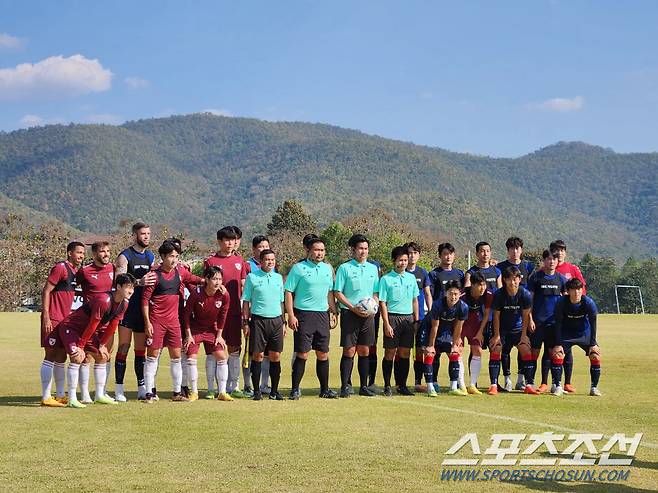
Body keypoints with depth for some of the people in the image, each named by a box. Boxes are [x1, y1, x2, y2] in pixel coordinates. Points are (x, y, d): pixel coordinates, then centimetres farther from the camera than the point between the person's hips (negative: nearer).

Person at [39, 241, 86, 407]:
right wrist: (46, 317, -18)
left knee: (61, 357, 12)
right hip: (52, 319, -9)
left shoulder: (76, 271, 15)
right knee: (50, 355, -6)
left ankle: (60, 396, 19)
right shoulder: (60, 268, -11)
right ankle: (46, 397, -4)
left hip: (65, 319, 9)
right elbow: (46, 291, -14)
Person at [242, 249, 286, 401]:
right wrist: (245, 322, -4)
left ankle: (274, 391, 10)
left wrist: (283, 322, 15)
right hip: (258, 320, -3)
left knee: (276, 356, 2)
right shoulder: (252, 277, 2)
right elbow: (246, 301, 2)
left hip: (276, 320, 3)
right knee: (258, 356, -1)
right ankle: (256, 391, 6)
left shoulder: (278, 277, 13)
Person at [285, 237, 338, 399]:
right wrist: (291, 315, -12)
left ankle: (324, 389, 15)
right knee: (302, 354, -5)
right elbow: (288, 292, -5)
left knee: (323, 354, 7)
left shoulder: (328, 268, 13)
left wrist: (333, 313, 14)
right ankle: (295, 389, 3)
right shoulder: (298, 268, -4)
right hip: (303, 314, -5)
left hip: (323, 315, 5)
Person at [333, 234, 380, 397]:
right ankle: (344, 387, -1)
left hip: (368, 315, 4)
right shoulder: (344, 268, -2)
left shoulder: (373, 269, 13)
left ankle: (364, 386, 13)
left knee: (364, 351, 7)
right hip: (349, 314, -4)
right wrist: (353, 308, -13)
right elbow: (337, 292, -4)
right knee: (349, 351, -5)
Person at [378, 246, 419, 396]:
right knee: (390, 353, -1)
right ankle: (387, 386, 6)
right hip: (393, 317, -4)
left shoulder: (411, 278, 12)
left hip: (408, 318, 4)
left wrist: (416, 320, 12)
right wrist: (386, 324, -11)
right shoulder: (386, 279, -1)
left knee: (405, 353, 5)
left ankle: (402, 385, 12)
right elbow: (382, 303, -4)